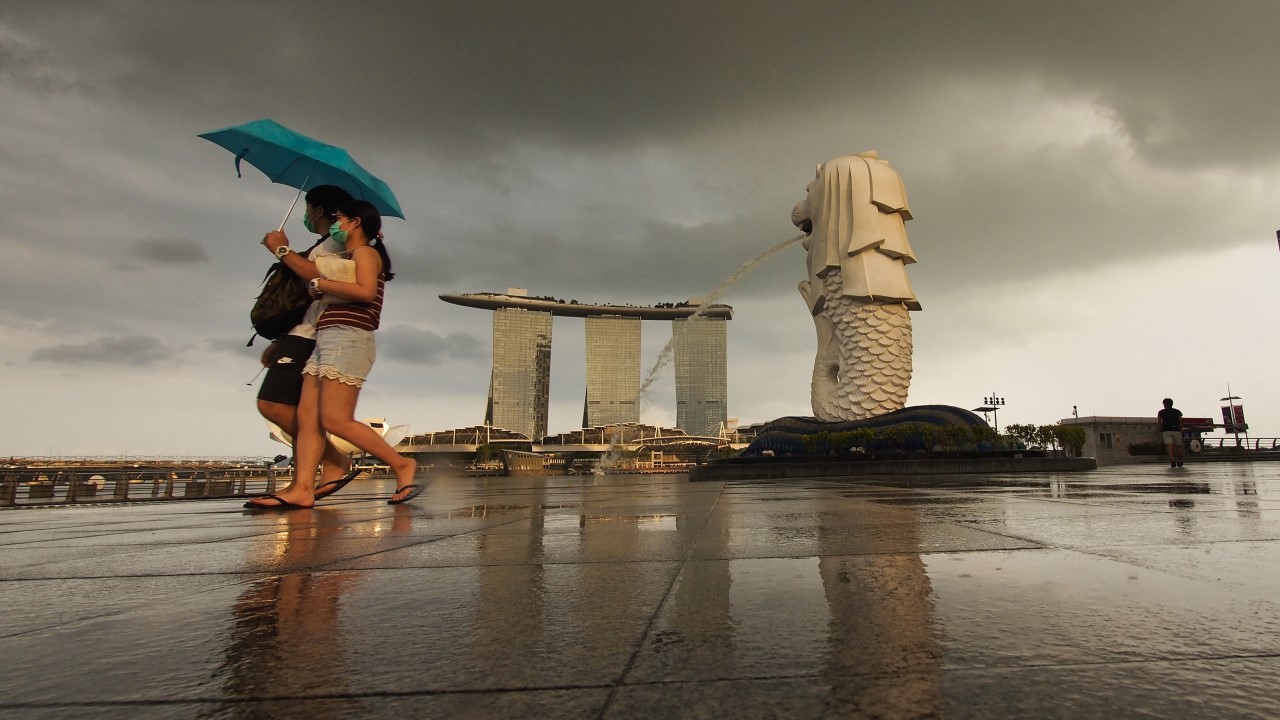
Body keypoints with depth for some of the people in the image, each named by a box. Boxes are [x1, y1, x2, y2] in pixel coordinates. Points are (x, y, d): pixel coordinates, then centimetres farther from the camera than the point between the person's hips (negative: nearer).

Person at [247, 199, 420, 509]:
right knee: (307, 415, -1)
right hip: (327, 340, 10)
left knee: (336, 420, -14)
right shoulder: (349, 257, 27)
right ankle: (301, 489, -5)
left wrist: (320, 284, -11)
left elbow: (366, 291, -19)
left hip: (347, 338, -10)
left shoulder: (365, 252, -1)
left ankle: (401, 464, -8)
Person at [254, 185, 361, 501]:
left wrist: (282, 250, -12)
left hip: (307, 338, -10)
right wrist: (278, 343, 25)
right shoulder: (324, 247, 28)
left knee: (272, 403, -16)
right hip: (302, 336, 10)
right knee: (296, 412, 4)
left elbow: (319, 275, -26)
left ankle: (335, 461, -14)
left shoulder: (335, 243, -2)